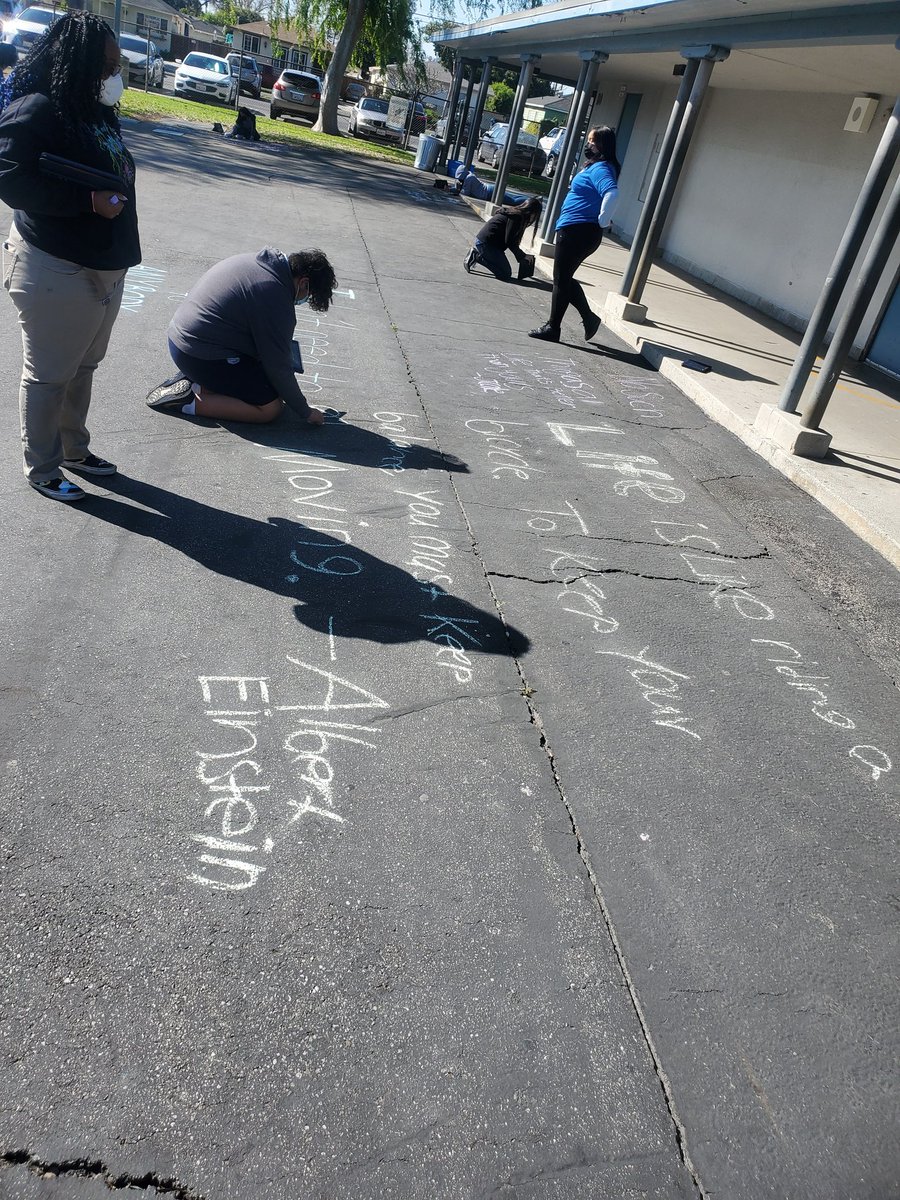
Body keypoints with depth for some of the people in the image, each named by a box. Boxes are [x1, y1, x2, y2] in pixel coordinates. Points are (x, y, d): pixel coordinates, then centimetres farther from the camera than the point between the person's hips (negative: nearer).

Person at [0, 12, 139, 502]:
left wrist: (117, 190, 5)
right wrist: (89, 199, -27)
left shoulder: (96, 110, 12)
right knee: (49, 375, 3)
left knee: (83, 369, 19)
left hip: (105, 266, 9)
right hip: (55, 271, -9)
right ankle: (41, 469, 16)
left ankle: (74, 448, 35)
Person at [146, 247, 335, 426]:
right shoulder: (275, 295, -19)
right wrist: (306, 412, -5)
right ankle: (192, 402, -13)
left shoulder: (254, 261, 9)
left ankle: (191, 381, 7)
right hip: (202, 356, -10)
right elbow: (278, 367, -15)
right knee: (272, 408, -8)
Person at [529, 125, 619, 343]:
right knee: (565, 278, 18)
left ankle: (552, 329, 8)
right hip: (579, 231, 10)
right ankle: (589, 317, 20)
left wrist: (602, 221, -24)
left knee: (561, 280, -1)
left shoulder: (599, 168, -16)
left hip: (576, 231, -10)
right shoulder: (596, 166, 15)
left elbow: (612, 193, -34)